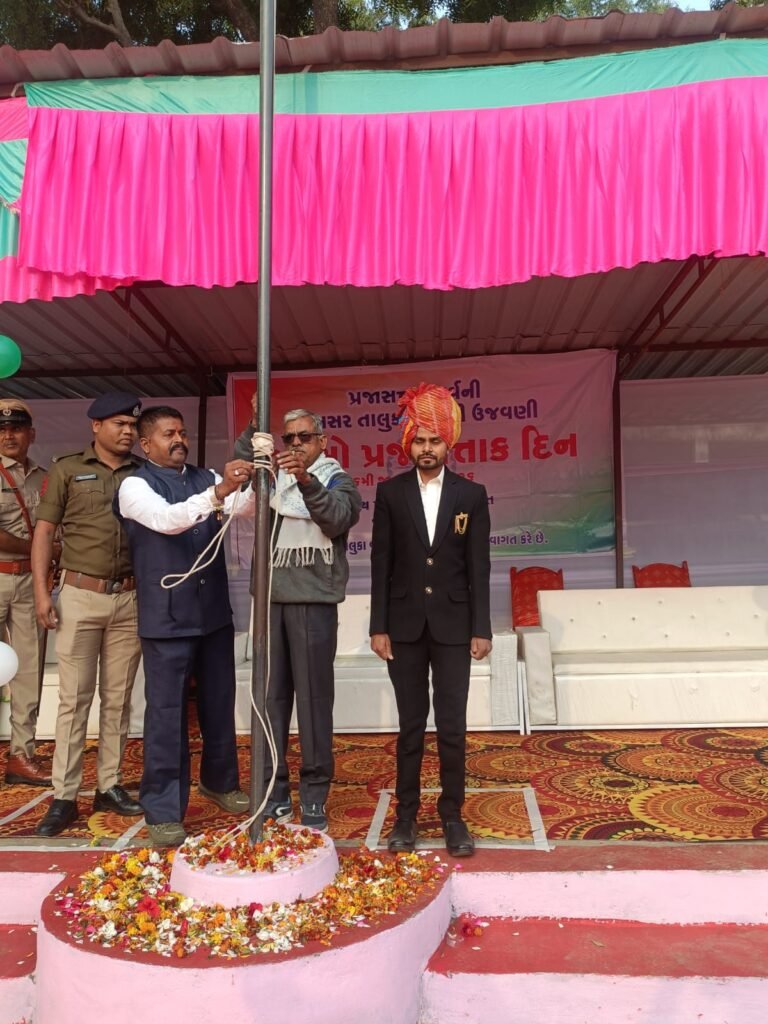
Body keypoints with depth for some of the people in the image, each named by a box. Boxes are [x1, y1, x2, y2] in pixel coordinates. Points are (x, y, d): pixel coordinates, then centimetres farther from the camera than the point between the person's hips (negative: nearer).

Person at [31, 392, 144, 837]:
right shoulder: (67, 470, 3)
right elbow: (45, 531, 2)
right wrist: (42, 591, -5)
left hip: (131, 599, 2)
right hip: (80, 597, -2)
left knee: (118, 698, 9)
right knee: (74, 698, 3)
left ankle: (109, 786, 21)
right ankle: (64, 798, 11)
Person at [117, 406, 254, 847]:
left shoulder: (207, 479, 8)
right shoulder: (135, 486, -6)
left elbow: (244, 507, -9)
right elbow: (168, 520, -26)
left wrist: (257, 484, -31)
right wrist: (219, 491, -40)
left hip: (215, 611, 5)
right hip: (167, 617, -5)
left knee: (219, 704, 16)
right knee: (167, 712, 2)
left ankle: (220, 782, 37)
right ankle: (164, 810, 16)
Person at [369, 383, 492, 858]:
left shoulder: (472, 494, 2)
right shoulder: (390, 492, 2)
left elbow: (479, 566, 0)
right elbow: (381, 563, 0)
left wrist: (481, 629, -4)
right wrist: (379, 626, -4)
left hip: (453, 625, 0)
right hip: (405, 625, 0)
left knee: (452, 725, 4)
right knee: (411, 724, 9)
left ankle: (452, 815, 19)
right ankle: (406, 814, 21)